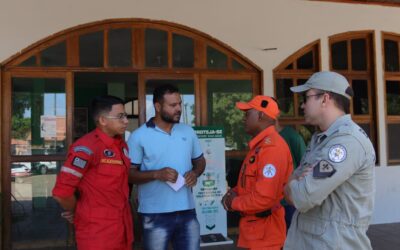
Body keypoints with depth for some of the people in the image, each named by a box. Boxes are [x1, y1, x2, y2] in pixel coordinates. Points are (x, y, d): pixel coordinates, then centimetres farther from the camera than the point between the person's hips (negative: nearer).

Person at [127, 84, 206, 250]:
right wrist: (157, 174, -22)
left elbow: (200, 160, 18)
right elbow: (129, 173, -7)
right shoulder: (139, 136, -7)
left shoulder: (188, 131, 8)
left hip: (187, 211, 4)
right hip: (155, 214, -4)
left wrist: (195, 172, -4)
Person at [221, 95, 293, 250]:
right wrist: (235, 191, 1)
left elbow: (265, 198, -29)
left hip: (264, 232, -9)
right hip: (253, 227, 9)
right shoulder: (259, 145, 11)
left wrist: (234, 203, -13)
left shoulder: (272, 147, -23)